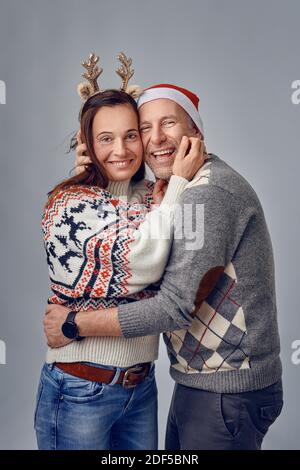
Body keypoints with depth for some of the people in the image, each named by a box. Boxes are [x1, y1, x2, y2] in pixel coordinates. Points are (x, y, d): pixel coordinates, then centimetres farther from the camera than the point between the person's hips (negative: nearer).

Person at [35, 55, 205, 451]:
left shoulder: (151, 196, 3)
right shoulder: (68, 202, -13)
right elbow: (137, 266, -23)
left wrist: (169, 191, -5)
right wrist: (179, 182, -17)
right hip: (80, 390, -5)